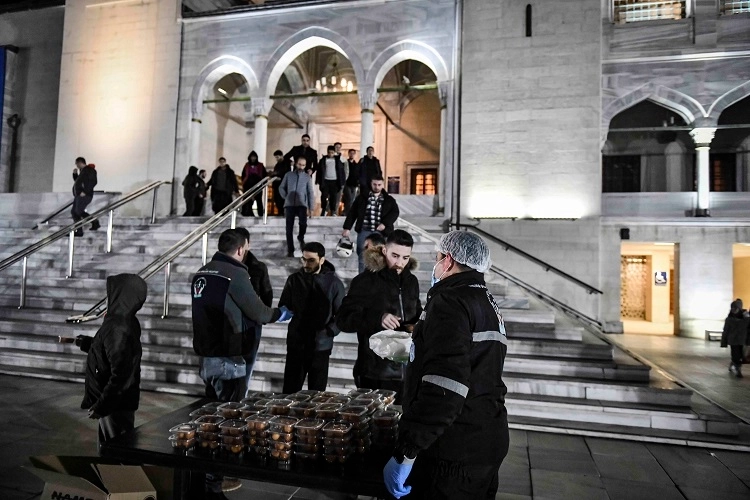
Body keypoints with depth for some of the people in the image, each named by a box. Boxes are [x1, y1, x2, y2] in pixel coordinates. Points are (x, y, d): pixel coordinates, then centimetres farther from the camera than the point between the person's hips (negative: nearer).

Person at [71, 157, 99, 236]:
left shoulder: (89, 169, -8)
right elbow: (77, 182, 33)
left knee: (79, 212, -16)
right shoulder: (82, 171, 22)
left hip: (85, 196, -10)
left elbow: (93, 182, -19)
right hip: (79, 195, 10)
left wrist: (85, 191, -22)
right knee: (74, 212, 7)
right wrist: (75, 174, 17)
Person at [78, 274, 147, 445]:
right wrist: (88, 343, 23)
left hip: (116, 404, -9)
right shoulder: (126, 322, 3)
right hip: (119, 400, 9)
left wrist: (101, 406, -22)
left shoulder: (118, 329, -27)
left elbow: (120, 375, -28)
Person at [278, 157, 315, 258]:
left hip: (302, 205, -1)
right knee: (289, 228, 0)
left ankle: (301, 238, 7)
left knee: (303, 223, -24)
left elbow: (310, 193, 4)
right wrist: (286, 197, 3)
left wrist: (311, 208, -2)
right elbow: (281, 187, 17)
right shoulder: (288, 175, 8)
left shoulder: (307, 177, 6)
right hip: (289, 205, 1)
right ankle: (290, 250, 8)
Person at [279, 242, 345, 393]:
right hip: (296, 344, 2)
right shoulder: (294, 279, 2)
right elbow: (283, 307, 8)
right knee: (289, 392, 6)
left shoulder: (334, 283, -4)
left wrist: (329, 332, -13)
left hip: (321, 346, -1)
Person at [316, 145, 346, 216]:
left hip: (334, 181, 0)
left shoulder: (338, 160, 5)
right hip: (325, 181, 0)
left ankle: (333, 212, 7)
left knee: (334, 197, 0)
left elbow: (342, 171, 5)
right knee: (324, 196, 0)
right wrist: (319, 181, -2)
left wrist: (342, 182, 0)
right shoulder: (323, 160, 4)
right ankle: (324, 211, 11)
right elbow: (319, 171, 5)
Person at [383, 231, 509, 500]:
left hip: (455, 451, -9)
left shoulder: (451, 301, -16)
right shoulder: (488, 305, 15)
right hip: (486, 443, 9)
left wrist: (405, 452, -23)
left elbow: (443, 388, -27)